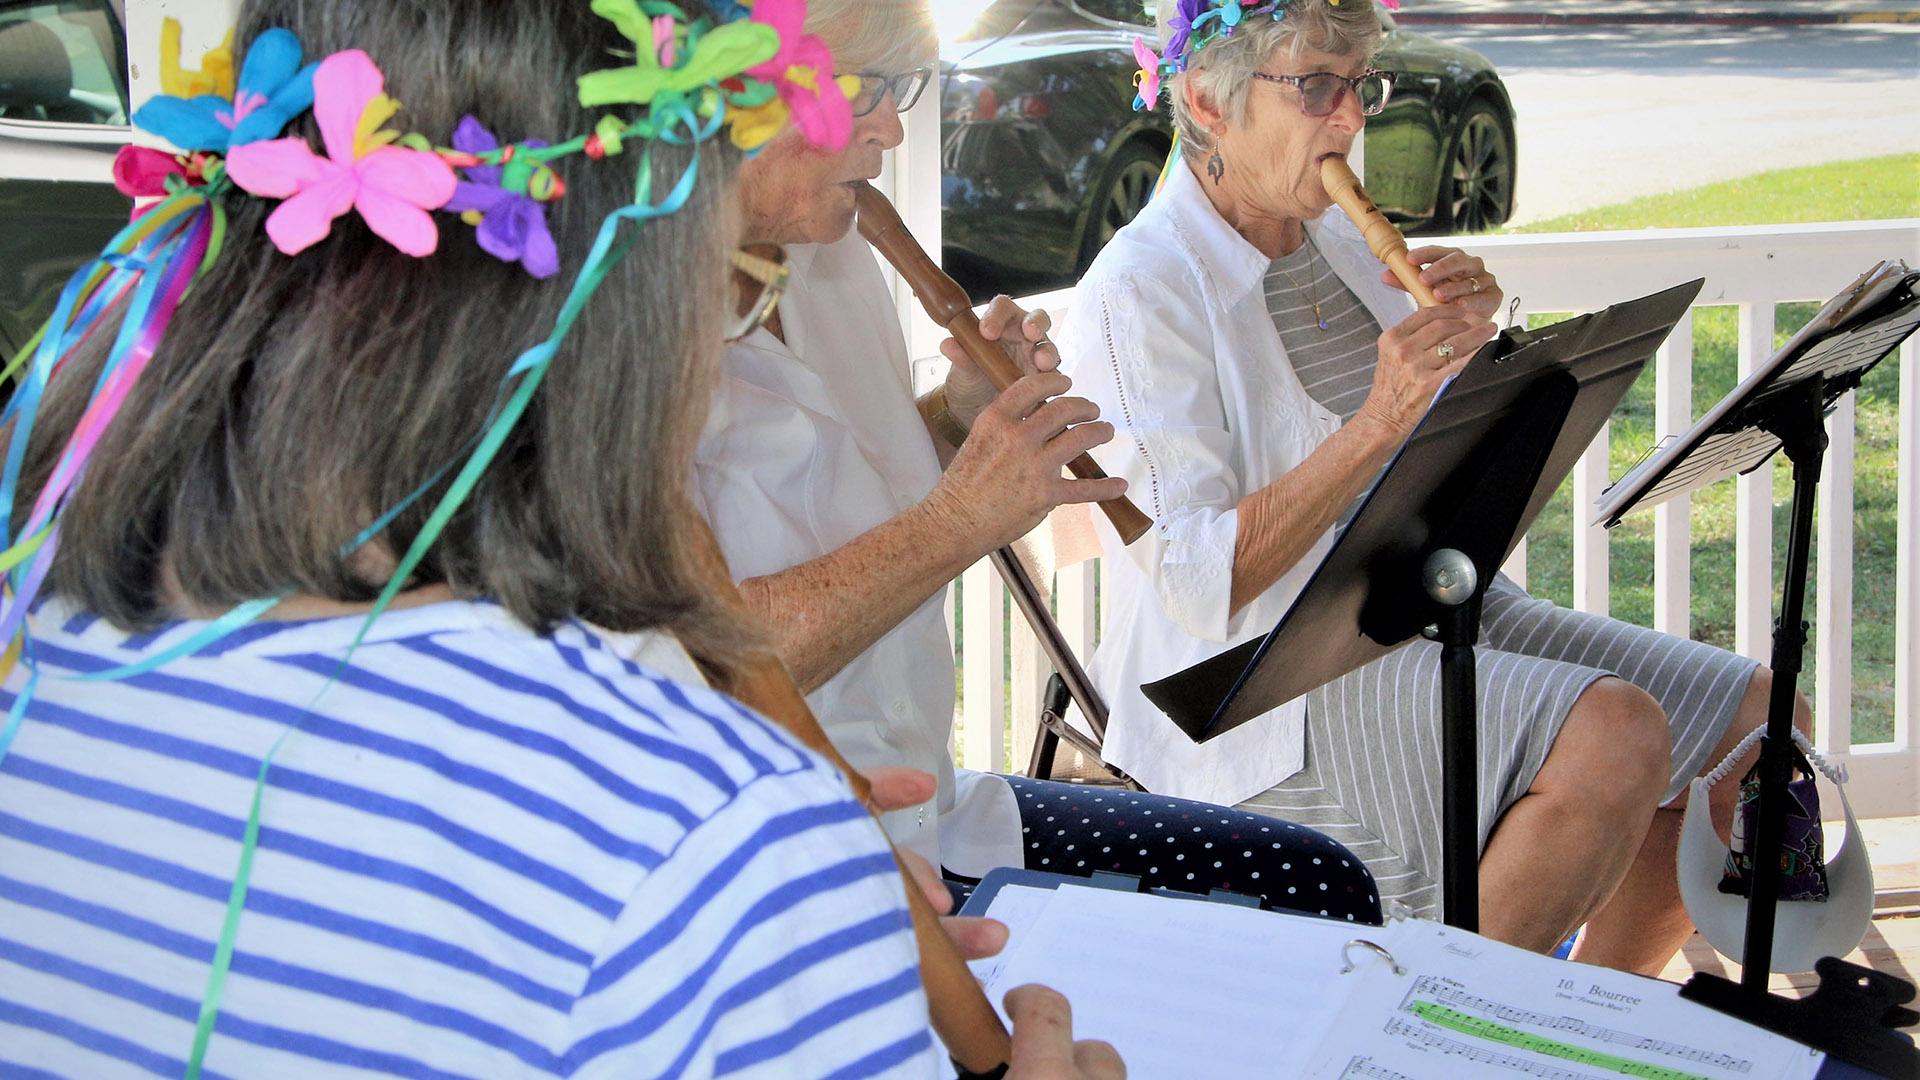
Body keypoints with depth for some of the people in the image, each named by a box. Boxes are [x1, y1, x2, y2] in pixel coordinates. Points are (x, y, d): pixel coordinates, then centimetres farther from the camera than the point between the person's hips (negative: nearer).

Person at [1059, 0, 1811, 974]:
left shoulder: (1343, 242, 13)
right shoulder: (1139, 294, -12)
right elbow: (1201, 586, -21)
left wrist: (1470, 353, -1)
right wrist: (1379, 421, -27)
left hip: (1441, 604, 9)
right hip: (1273, 681, -8)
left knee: (1761, 721, -4)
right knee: (1614, 735, -29)